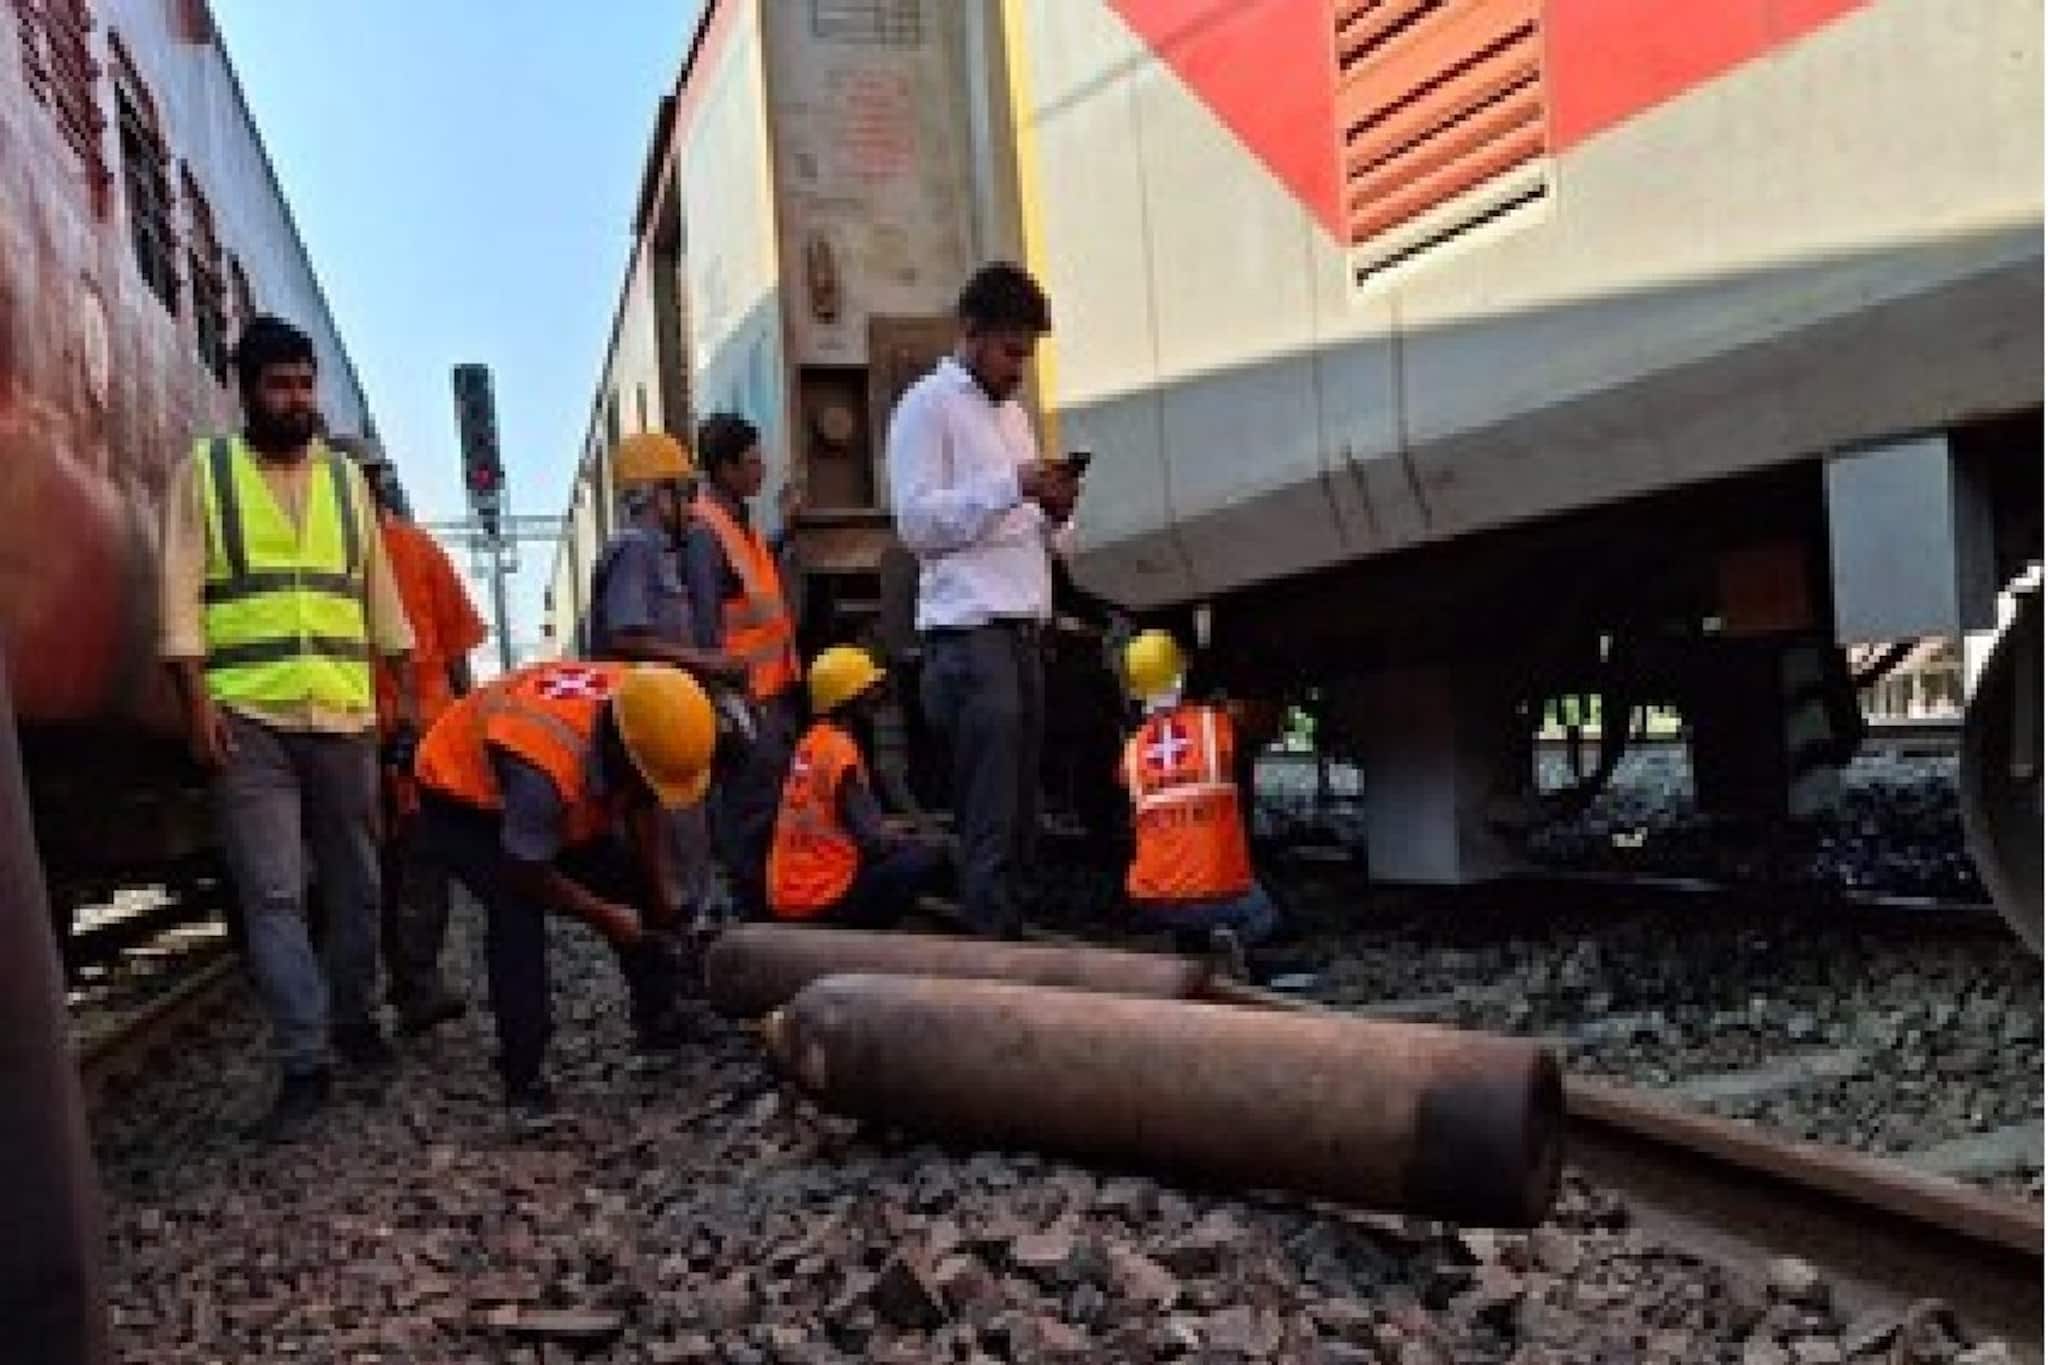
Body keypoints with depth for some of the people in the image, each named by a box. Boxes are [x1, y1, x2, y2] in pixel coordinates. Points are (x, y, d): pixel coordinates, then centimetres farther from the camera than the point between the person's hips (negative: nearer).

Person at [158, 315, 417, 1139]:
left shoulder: (346, 477, 14)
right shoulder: (204, 471, 5)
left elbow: (379, 591, 16)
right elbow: (181, 596, -1)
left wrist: (408, 689, 11)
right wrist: (197, 701, -11)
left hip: (345, 715, 3)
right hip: (248, 718, -3)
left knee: (354, 881, 11)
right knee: (272, 895, -5)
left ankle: (354, 1018, 27)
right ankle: (302, 1062, -1)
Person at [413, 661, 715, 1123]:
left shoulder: (644, 719, -24)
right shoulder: (545, 765, -43)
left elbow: (645, 810, -6)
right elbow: (527, 876, -28)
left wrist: (661, 900, -7)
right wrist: (606, 916, -18)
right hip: (462, 792, -7)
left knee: (630, 886, 2)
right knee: (517, 916, -25)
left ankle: (661, 1022, 19)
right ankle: (523, 1079, -15)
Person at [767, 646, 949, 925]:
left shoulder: (811, 743, 12)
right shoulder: (840, 749, -14)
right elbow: (873, 840, -16)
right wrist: (919, 842, 0)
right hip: (824, 899, -9)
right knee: (930, 857, -8)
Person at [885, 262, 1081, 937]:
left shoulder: (1012, 412, 24)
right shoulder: (928, 406, 0)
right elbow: (916, 520, -11)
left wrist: (1055, 512, 6)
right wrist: (1012, 487, -15)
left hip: (1023, 632, 8)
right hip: (969, 634, -8)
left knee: (1021, 818, 8)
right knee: (988, 823, -9)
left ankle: (1011, 936, 14)